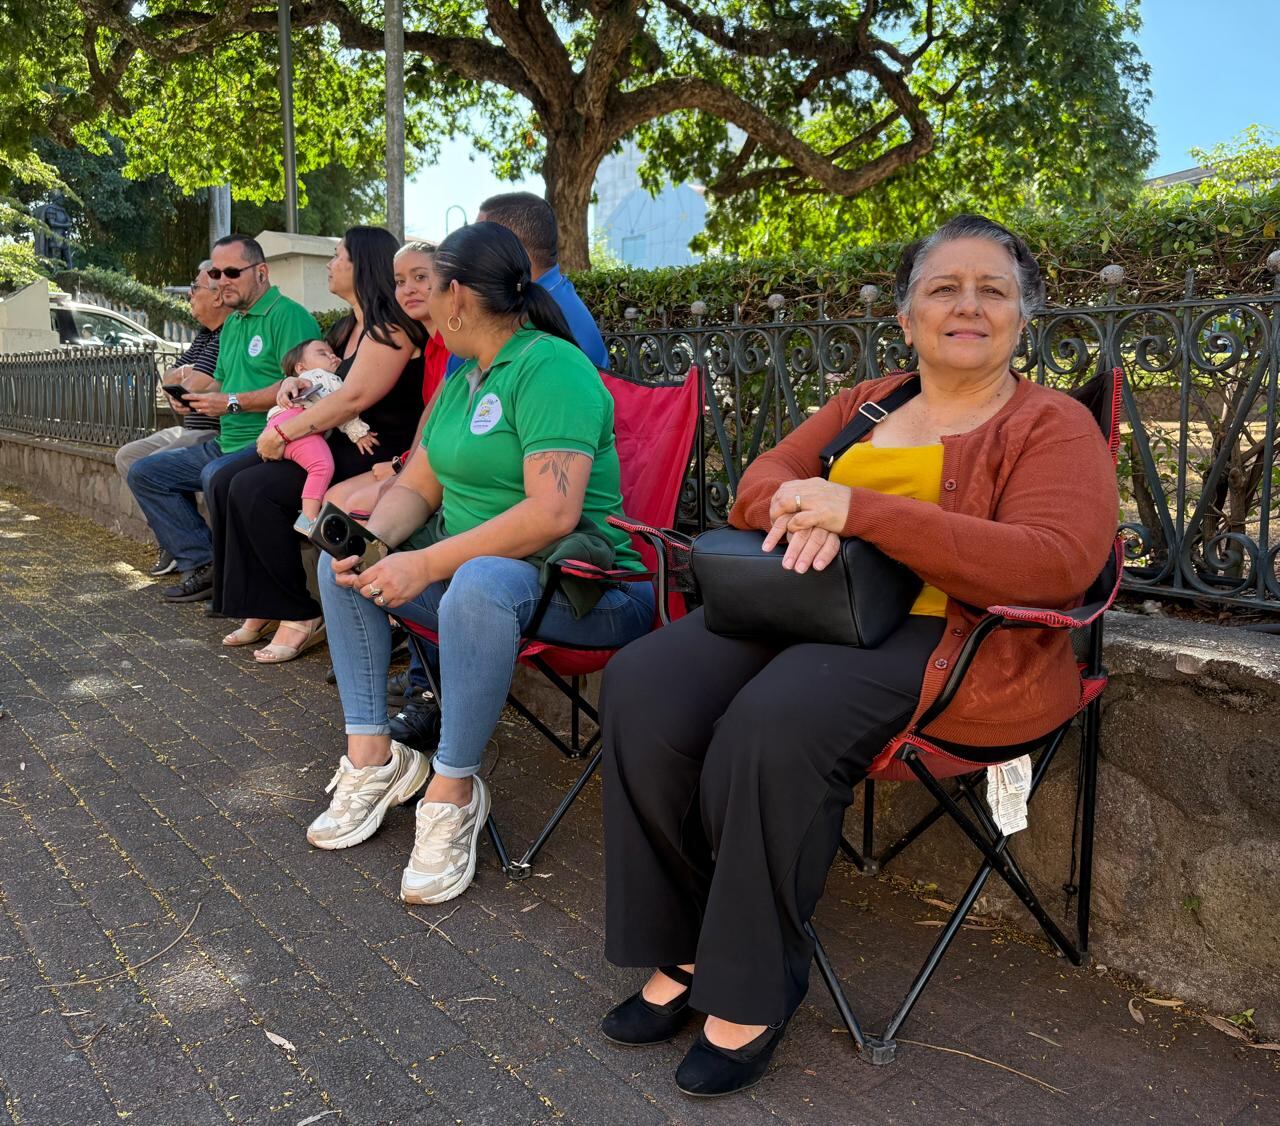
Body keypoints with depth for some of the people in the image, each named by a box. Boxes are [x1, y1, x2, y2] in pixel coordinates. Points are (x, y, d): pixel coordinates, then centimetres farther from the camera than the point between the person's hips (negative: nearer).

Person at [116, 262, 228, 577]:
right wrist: (181, 375, -2)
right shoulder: (205, 334, 17)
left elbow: (195, 386, -21)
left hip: (215, 434, -11)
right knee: (126, 456, 11)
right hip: (188, 430, 11)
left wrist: (182, 380, 4)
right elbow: (168, 378, 23)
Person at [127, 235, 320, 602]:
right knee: (144, 473, 9)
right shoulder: (231, 324, 21)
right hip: (225, 444, 11)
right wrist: (194, 397, 6)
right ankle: (202, 565, 0)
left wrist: (232, 403, -18)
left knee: (217, 476, -37)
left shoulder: (288, 315, -10)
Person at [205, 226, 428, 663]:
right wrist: (294, 381, 6)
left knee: (253, 489, -22)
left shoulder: (391, 329, -13)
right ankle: (259, 604, -2)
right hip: (335, 444, 10)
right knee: (224, 482, -4)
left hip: (371, 453, -10)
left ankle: (300, 616, -13)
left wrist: (284, 434, -18)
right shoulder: (350, 327, 18)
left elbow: (353, 397, -22)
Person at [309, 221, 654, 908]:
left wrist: (428, 564, -27)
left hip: (583, 589, -10)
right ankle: (373, 756, 2)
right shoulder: (462, 379, 14)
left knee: (482, 582, -40)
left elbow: (551, 513, -28)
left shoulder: (551, 369, -16)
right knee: (342, 561, 5)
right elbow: (417, 486, 12)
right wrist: (372, 539, -10)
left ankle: (453, 790, -22)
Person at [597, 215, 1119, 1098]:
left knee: (775, 724, -34)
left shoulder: (1054, 425, 3)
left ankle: (752, 986, -12)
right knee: (645, 688, -20)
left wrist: (859, 508, -20)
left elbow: (1057, 563, -15)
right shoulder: (862, 407, 21)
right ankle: (685, 948, -6)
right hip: (807, 610, 6)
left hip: (954, 638, -5)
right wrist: (803, 509, -13)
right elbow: (759, 485, 14)